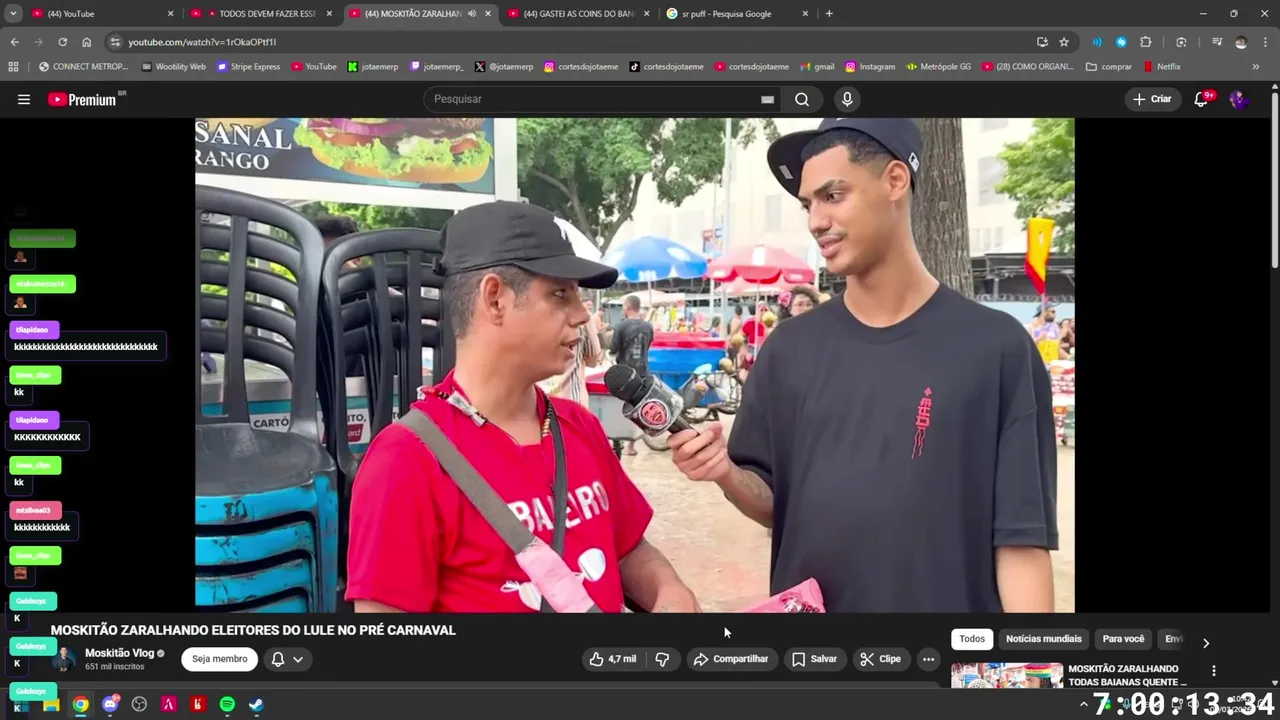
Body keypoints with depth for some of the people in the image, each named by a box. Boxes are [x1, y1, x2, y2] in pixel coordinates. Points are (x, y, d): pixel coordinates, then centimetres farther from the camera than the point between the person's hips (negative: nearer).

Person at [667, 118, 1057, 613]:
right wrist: (727, 474, -17)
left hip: (950, 602, -2)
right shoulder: (790, 348, -2)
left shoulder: (997, 346, -10)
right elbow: (773, 503, 2)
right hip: (805, 621, 3)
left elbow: (1021, 536, -10)